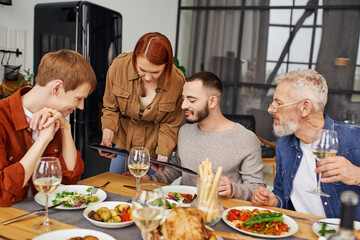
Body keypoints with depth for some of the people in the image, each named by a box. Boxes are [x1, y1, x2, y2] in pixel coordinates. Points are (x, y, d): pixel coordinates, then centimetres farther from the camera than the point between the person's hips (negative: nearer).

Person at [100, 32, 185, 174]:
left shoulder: (178, 81, -22)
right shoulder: (119, 65, -20)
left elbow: (171, 124, -8)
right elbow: (111, 107, -4)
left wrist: (163, 154, -19)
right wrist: (108, 132, -20)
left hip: (153, 147, -2)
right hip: (122, 141, 2)